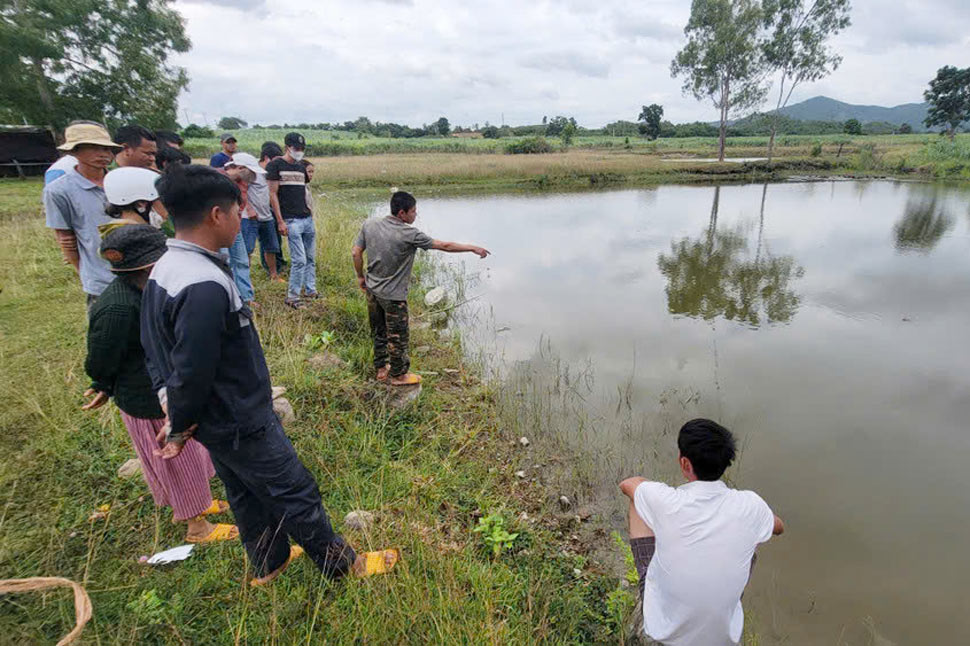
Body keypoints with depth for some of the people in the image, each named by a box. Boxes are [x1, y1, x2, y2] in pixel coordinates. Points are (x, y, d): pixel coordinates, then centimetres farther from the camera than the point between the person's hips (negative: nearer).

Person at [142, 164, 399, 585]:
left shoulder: (163, 270, 2)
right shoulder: (205, 286, -31)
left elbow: (156, 347, 9)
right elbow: (193, 372, -27)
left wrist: (169, 399, 7)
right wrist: (180, 429, -12)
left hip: (216, 422, 10)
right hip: (239, 424, -9)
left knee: (247, 494, 25)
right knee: (296, 495, 8)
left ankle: (269, 563, 46)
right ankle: (342, 565, 27)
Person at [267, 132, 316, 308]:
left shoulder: (301, 167, 16)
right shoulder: (275, 165, -3)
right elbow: (273, 194, -7)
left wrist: (310, 212, 13)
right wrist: (280, 221, -12)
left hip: (308, 219, 7)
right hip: (292, 220, -7)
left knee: (311, 258, 11)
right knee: (299, 260, -9)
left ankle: (310, 290, 25)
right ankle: (292, 297, 3)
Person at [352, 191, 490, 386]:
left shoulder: (369, 225, -5)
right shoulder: (409, 234, -22)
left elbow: (356, 252, 0)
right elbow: (444, 246, -16)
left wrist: (360, 276, 15)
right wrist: (472, 248, -6)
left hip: (372, 290, 7)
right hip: (393, 295, -7)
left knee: (378, 332, 21)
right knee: (397, 336, 12)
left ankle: (381, 369, 38)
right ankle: (398, 375, 29)